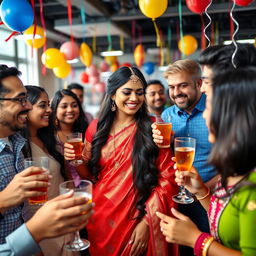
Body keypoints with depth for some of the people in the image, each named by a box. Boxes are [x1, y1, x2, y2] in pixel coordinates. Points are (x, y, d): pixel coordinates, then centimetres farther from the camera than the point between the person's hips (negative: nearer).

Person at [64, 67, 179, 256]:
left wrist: (147, 221, -14)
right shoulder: (97, 127, -2)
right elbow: (90, 174, 8)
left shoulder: (154, 129, -10)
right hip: (99, 219, 3)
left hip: (136, 221, -3)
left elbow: (167, 179, -10)